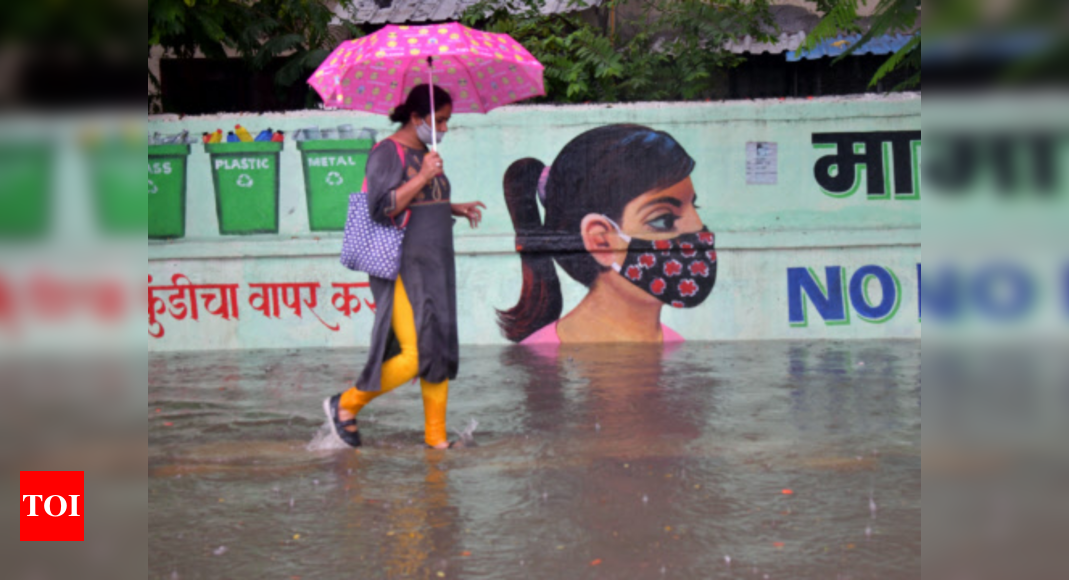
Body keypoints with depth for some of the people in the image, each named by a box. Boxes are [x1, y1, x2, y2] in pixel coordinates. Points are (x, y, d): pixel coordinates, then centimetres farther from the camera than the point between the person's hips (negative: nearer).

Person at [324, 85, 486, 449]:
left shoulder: (424, 154, 16)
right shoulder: (387, 153, -10)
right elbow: (382, 209, -21)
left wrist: (454, 209, 15)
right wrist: (422, 177, -22)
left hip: (434, 268, 9)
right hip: (403, 269, -9)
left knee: (441, 350, 7)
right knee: (415, 356, -15)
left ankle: (436, 436, 14)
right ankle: (346, 405, 3)